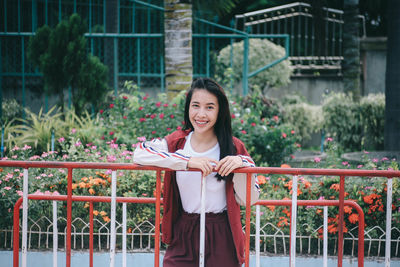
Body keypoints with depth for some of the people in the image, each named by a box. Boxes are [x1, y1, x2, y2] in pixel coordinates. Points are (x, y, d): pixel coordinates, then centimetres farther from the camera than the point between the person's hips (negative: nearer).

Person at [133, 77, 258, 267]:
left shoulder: (233, 149, -2)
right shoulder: (176, 143, 1)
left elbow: (248, 199, -1)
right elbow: (139, 154, -17)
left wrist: (240, 165, -19)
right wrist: (188, 162, -26)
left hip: (221, 239, -1)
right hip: (183, 236, 1)